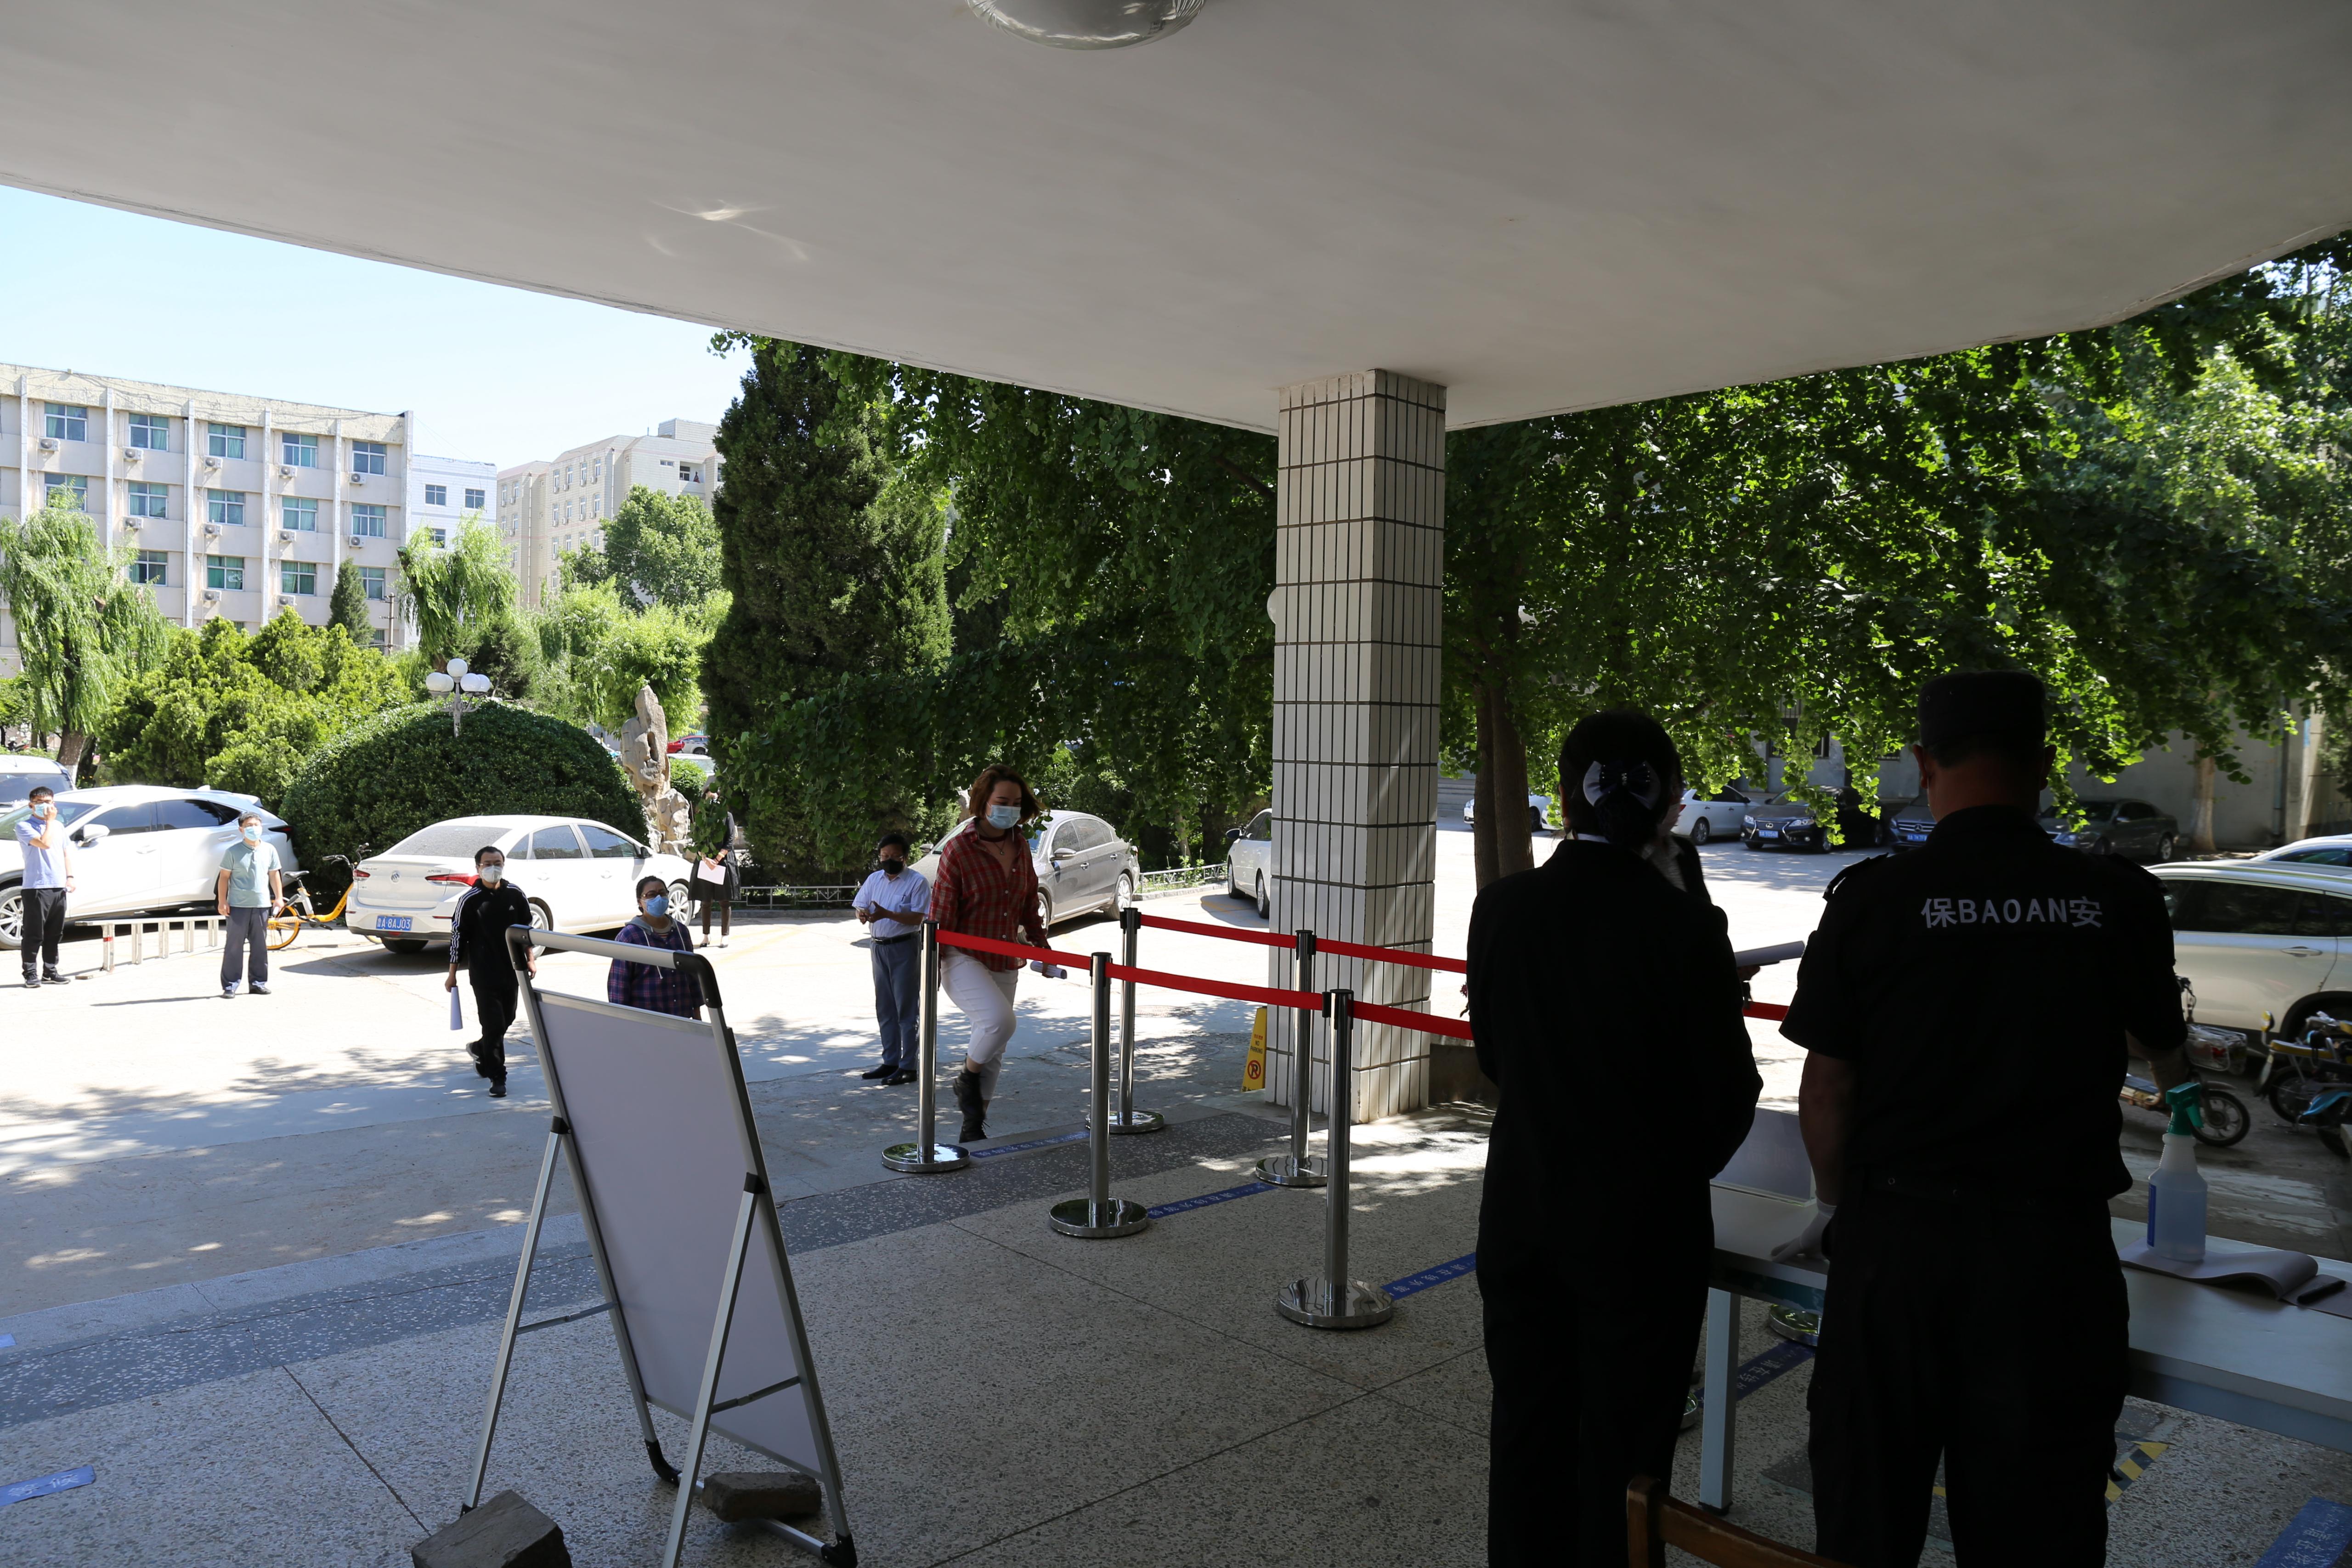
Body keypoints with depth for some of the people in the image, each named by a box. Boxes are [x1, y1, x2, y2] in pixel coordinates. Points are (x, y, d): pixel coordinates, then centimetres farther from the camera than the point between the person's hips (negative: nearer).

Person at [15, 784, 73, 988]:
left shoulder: (59, 825, 18)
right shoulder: (24, 827, -4)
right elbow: (44, 843, -19)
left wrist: (70, 877, 10)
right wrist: (50, 821, -8)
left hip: (59, 887, 6)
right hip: (36, 887, -6)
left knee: (54, 934, 12)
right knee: (34, 934, -4)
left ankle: (50, 970, 20)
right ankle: (31, 973, 1)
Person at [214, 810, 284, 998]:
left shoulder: (269, 850, 8)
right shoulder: (234, 852, -2)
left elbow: (274, 874, 14)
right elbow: (224, 877, -1)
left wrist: (279, 897, 9)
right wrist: (222, 902, -6)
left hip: (262, 905, 3)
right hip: (238, 905, -3)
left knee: (260, 946, 8)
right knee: (234, 946, -2)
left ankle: (259, 982, 16)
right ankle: (230, 985, 3)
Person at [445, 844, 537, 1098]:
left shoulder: (515, 894, 2)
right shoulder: (469, 900, -8)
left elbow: (527, 927, 12)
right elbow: (457, 937, -3)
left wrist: (530, 958, 6)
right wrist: (452, 974, -1)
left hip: (512, 971, 4)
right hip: (484, 974, -4)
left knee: (506, 1020, 14)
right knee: (493, 1024, -5)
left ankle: (479, 1050, 42)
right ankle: (497, 1078, 3)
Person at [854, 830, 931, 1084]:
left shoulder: (918, 882, -7)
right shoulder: (874, 879, 12)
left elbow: (918, 918, -15)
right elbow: (860, 908, 7)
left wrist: (887, 914, -28)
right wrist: (863, 915, -17)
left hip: (906, 948, -6)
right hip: (880, 948, 7)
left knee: (907, 1008, -4)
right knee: (884, 1008, 12)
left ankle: (908, 1067, 0)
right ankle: (890, 1062, 21)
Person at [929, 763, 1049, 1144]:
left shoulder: (1020, 847, 5)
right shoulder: (958, 849, -12)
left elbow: (1029, 906, 18)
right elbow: (941, 914, -10)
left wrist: (1042, 947, 17)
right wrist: (932, 969, -11)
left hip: (1004, 964, 6)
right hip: (963, 959, -6)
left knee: (994, 1051, 10)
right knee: (999, 1020, -29)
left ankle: (974, 1127, 25)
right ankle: (967, 1080, -1)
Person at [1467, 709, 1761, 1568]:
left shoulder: (1502, 906, -9)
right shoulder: (1681, 924, -19)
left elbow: (1494, 1054, 3)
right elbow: (1729, 1092, -10)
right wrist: (1684, 1167, 8)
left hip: (1523, 1215, 4)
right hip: (1644, 1228, -3)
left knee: (1527, 1438, 18)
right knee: (1621, 1456, 13)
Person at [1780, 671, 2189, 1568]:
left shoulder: (1870, 898, -10)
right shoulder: (2119, 902, -4)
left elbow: (1826, 1086, -6)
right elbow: (2162, 1050, 16)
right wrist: (2178, 1090, 41)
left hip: (1896, 1234, -1)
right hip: (2053, 1248, 1)